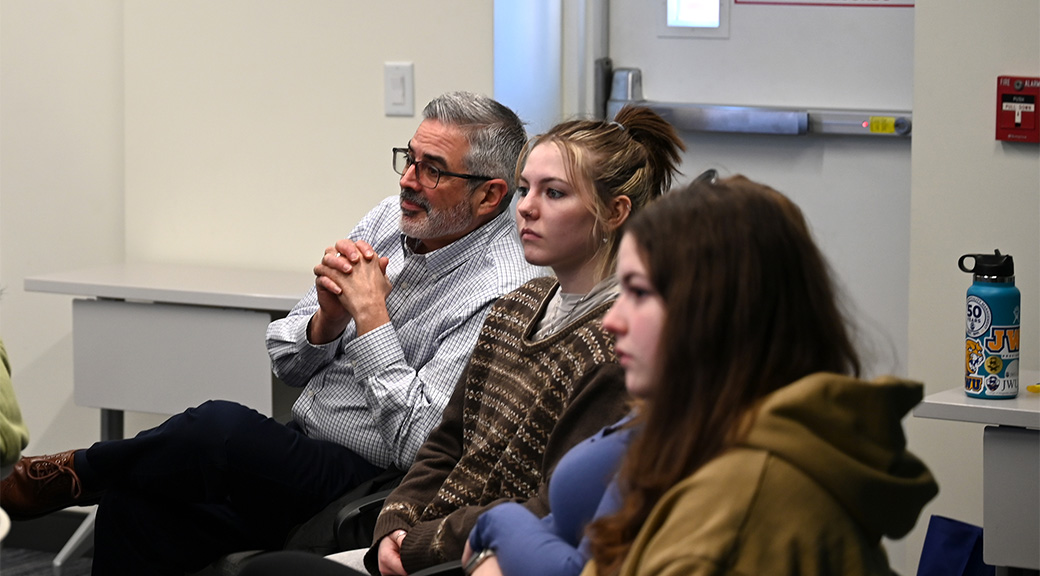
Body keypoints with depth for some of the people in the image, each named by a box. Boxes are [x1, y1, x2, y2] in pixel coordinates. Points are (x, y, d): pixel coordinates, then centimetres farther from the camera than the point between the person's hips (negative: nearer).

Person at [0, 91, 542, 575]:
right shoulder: (390, 221, 9)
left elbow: (417, 446, -21)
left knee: (220, 428, -30)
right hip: (299, 457, 8)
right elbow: (287, 364, 13)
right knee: (132, 504, -17)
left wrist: (371, 315, -19)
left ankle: (78, 473, -5)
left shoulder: (500, 290, -15)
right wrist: (326, 320, -10)